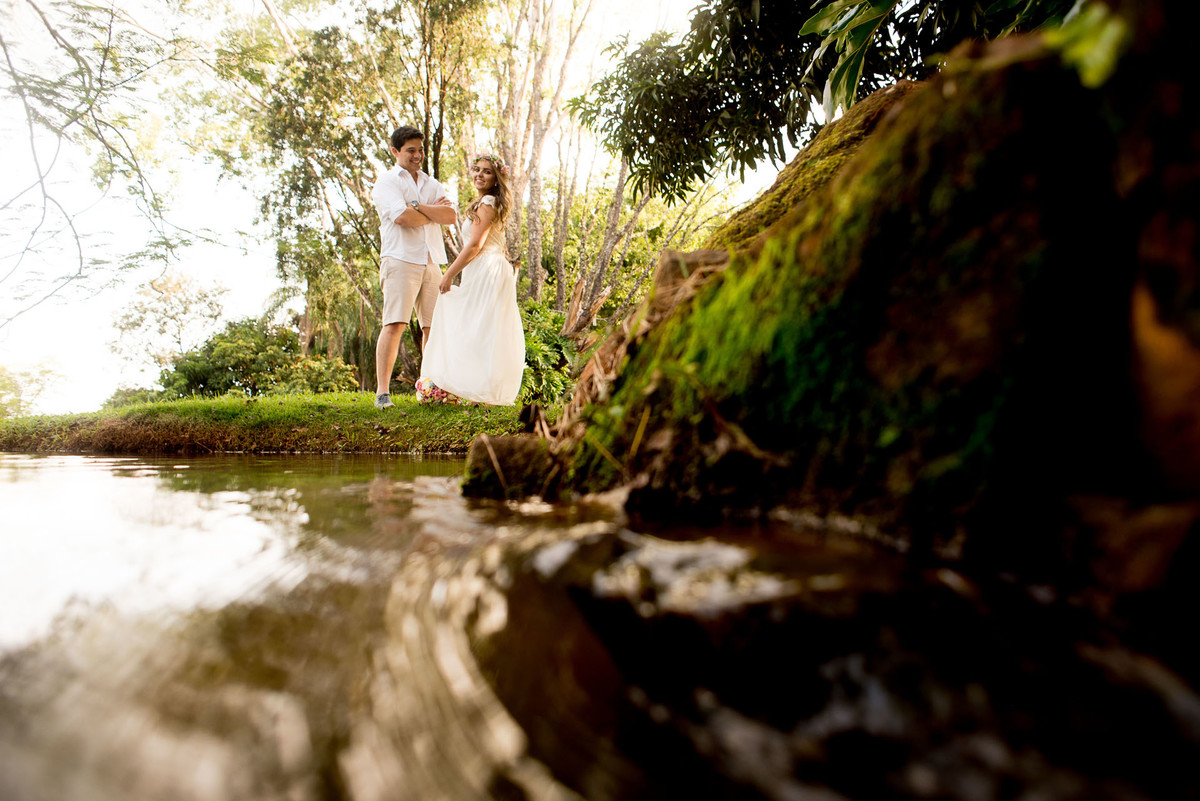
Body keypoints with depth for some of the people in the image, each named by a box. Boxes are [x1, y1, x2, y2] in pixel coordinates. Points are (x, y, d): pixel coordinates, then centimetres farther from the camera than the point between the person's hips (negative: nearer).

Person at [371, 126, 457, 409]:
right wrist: (434, 212, 3)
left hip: (432, 261, 5)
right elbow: (402, 216, -12)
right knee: (394, 324, -13)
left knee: (434, 326, 1)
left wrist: (419, 207, -6)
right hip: (400, 259, -5)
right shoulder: (386, 181, 6)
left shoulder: (432, 184, 23)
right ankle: (382, 392, -12)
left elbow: (451, 216, 5)